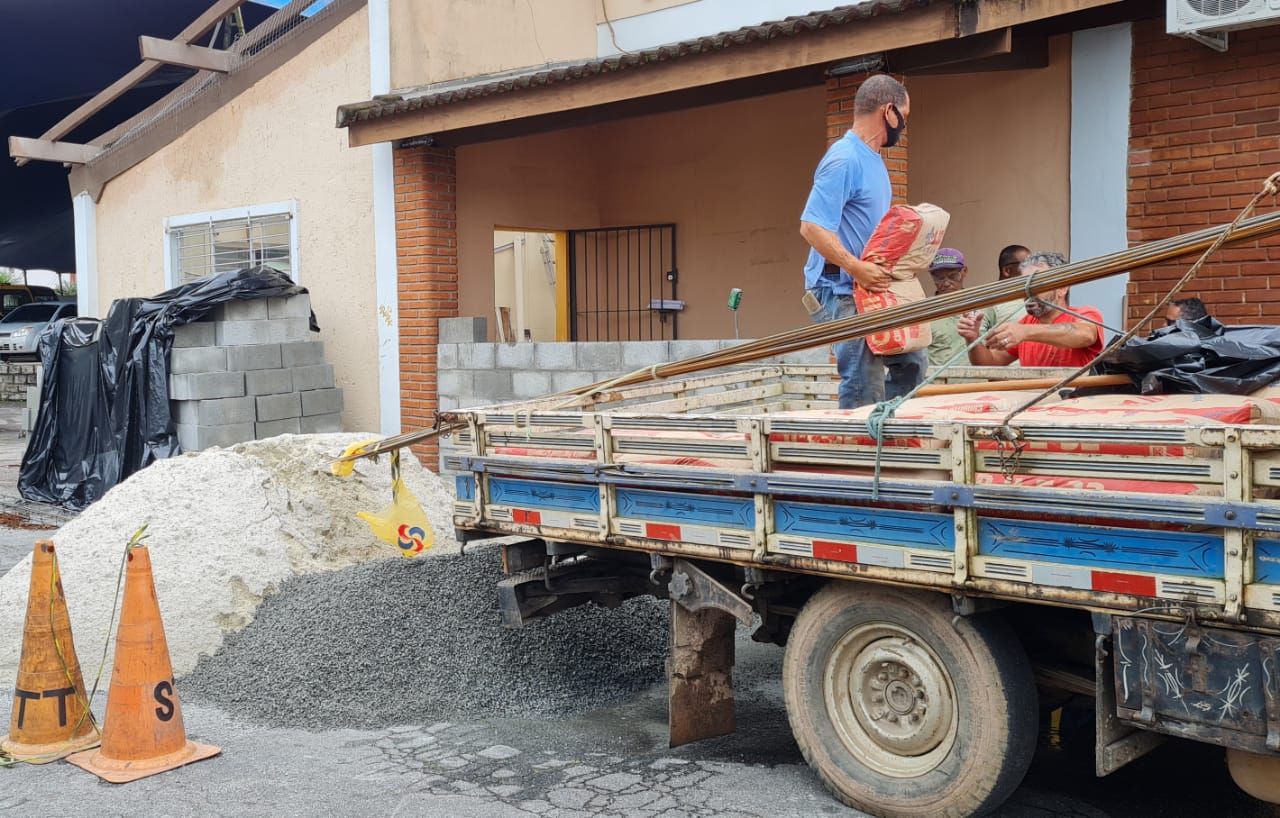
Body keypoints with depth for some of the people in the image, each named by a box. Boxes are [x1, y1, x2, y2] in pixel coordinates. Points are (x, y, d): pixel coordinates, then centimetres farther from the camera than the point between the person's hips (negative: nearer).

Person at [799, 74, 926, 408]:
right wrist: (858, 269, -29)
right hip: (842, 291, -10)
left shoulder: (873, 159, 16)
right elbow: (812, 226, -24)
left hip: (873, 288, 10)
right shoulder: (844, 159, -16)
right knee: (864, 389, -9)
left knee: (912, 362, 14)